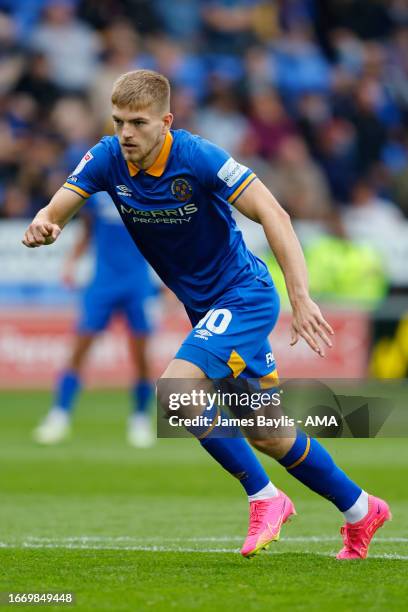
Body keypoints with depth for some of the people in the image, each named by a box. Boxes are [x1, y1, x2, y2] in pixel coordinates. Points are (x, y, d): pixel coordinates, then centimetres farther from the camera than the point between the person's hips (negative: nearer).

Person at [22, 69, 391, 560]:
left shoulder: (197, 157, -23)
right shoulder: (107, 159, -7)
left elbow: (272, 214, -27)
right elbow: (56, 210, -12)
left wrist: (301, 296, -36)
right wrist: (42, 226, -38)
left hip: (245, 294, -7)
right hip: (205, 308, 7)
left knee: (175, 386, -25)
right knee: (267, 436, 11)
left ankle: (264, 497, -10)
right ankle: (360, 510, 29)